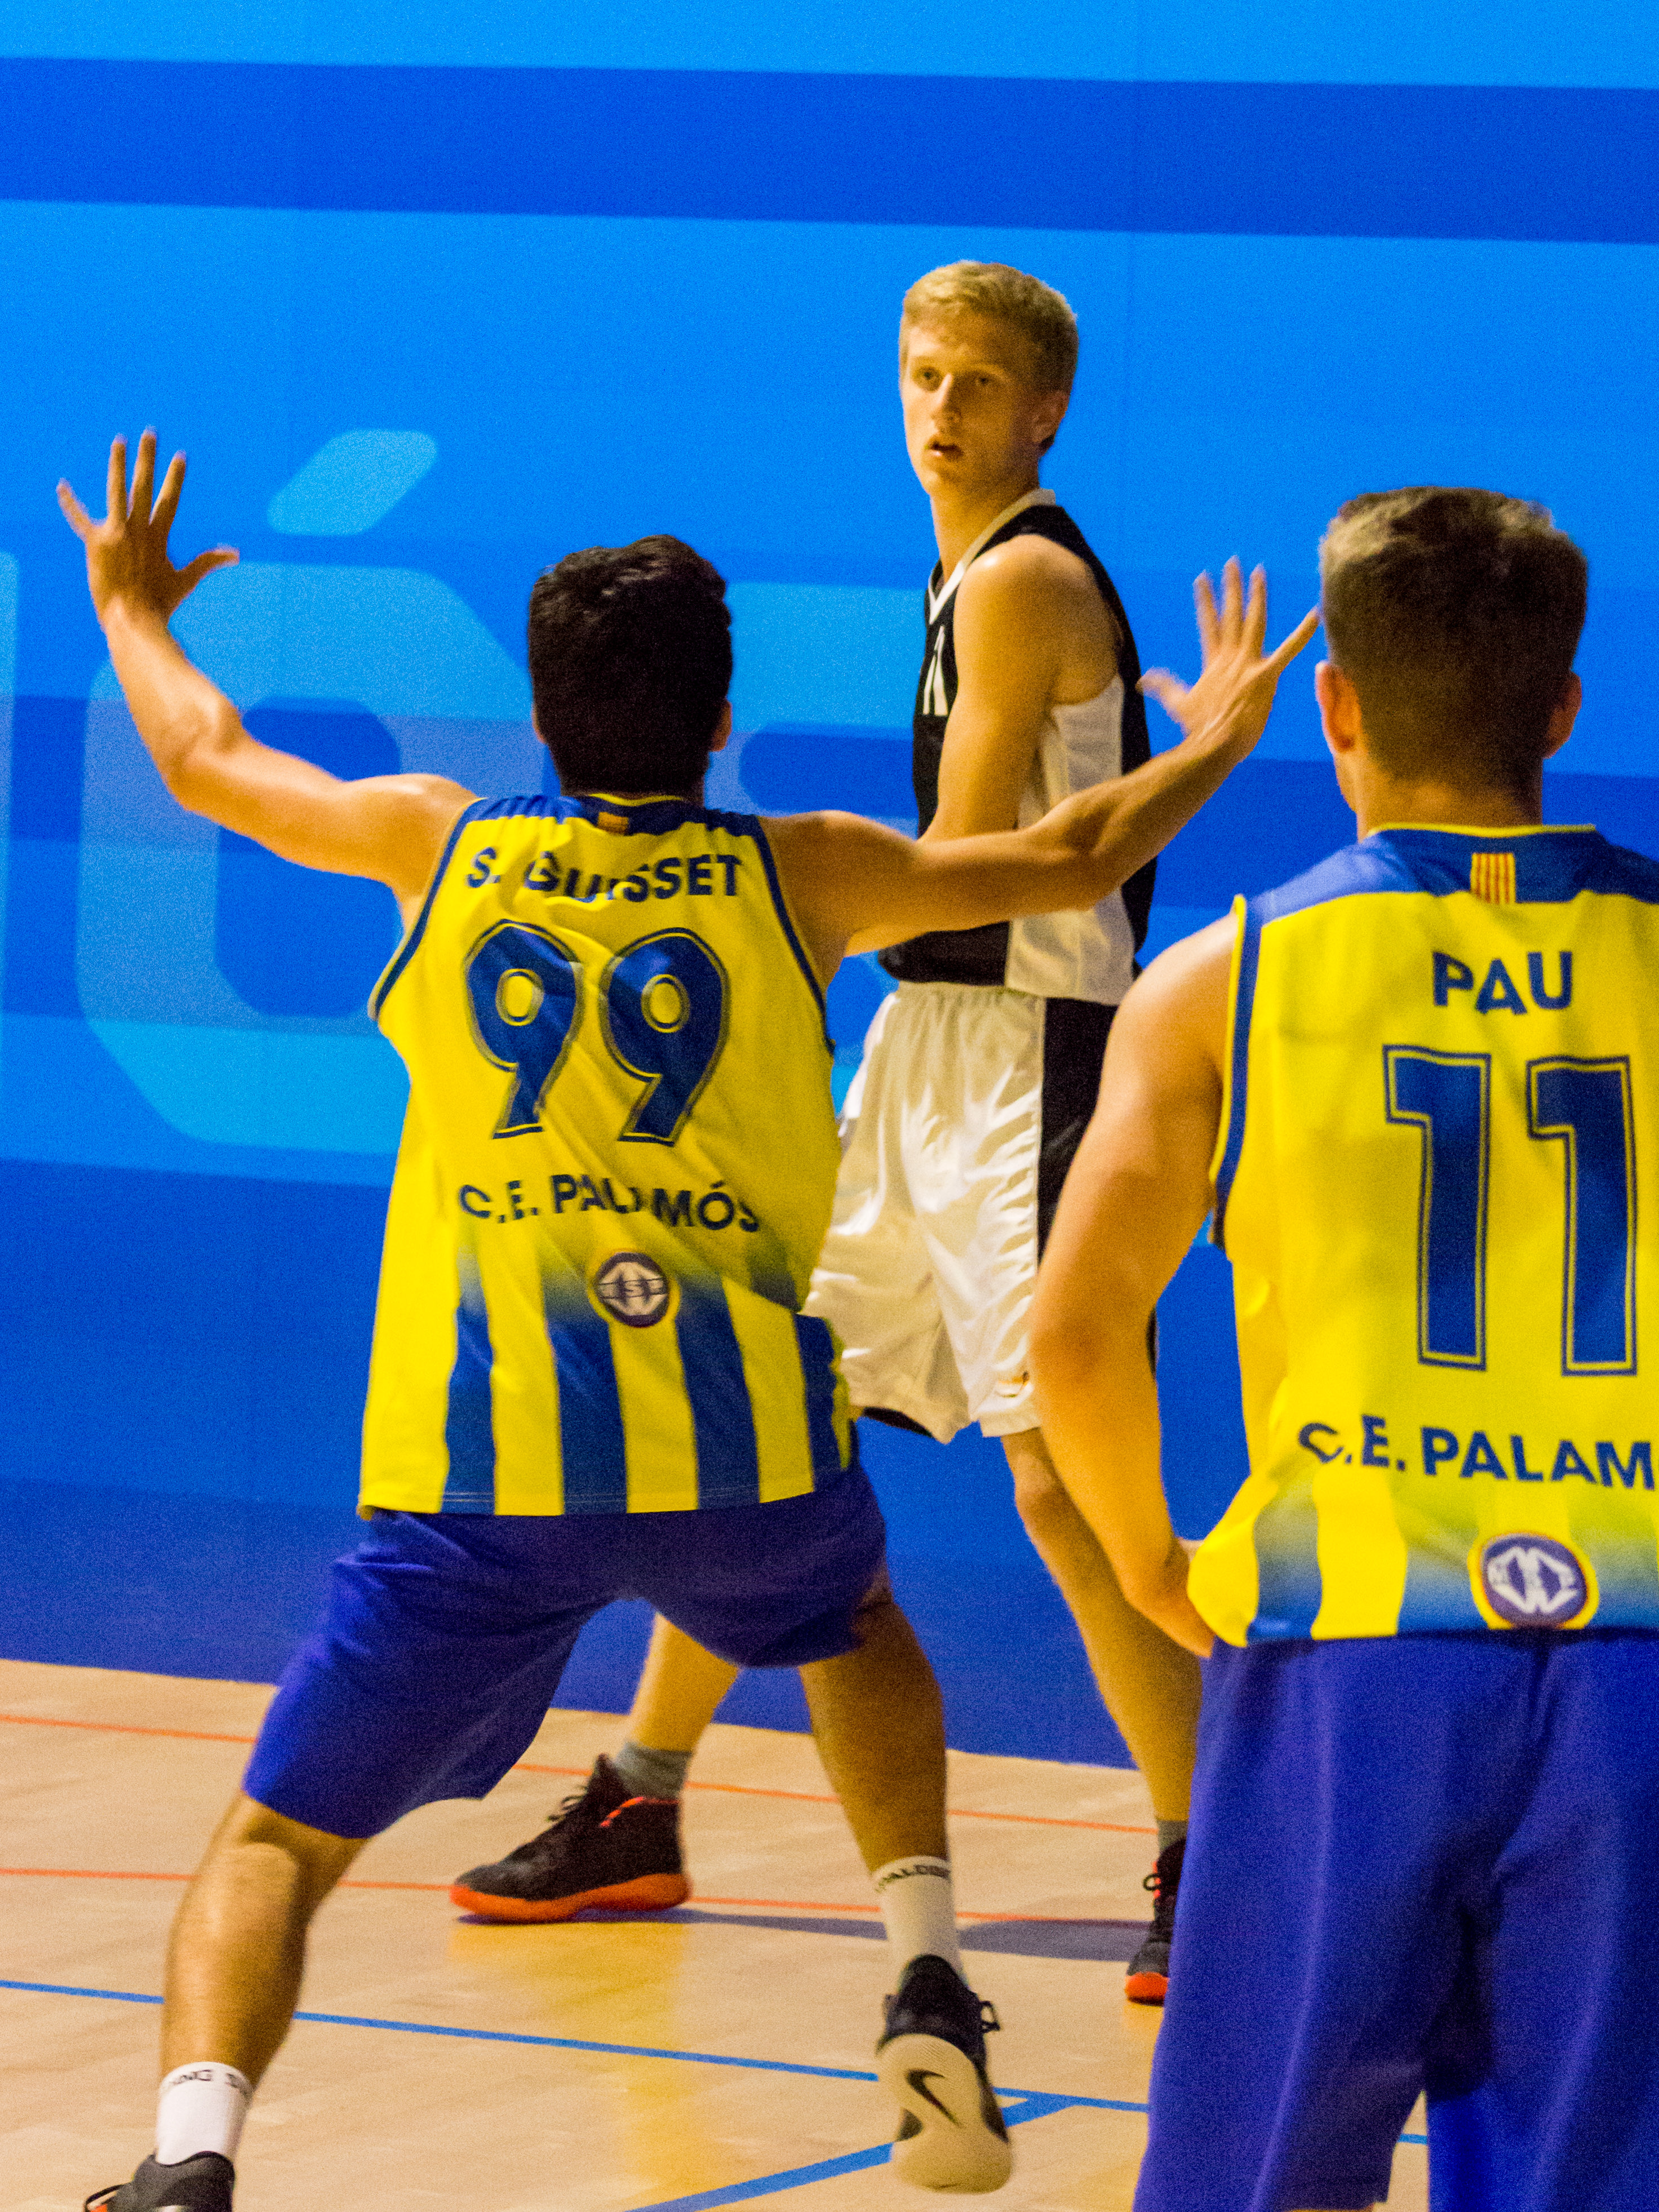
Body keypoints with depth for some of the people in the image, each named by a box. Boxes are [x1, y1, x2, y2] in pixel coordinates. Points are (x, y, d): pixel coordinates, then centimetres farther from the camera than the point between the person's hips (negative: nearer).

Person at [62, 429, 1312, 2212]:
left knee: (277, 1841, 6)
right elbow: (1069, 862, 19)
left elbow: (206, 762, 27)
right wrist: (1216, 741, 37)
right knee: (855, 1635, 35)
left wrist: (133, 609, 47)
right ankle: (928, 1986, 18)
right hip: (741, 1440, 1)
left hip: (475, 1474, -1)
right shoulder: (797, 876, 8)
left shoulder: (439, 845, 11)